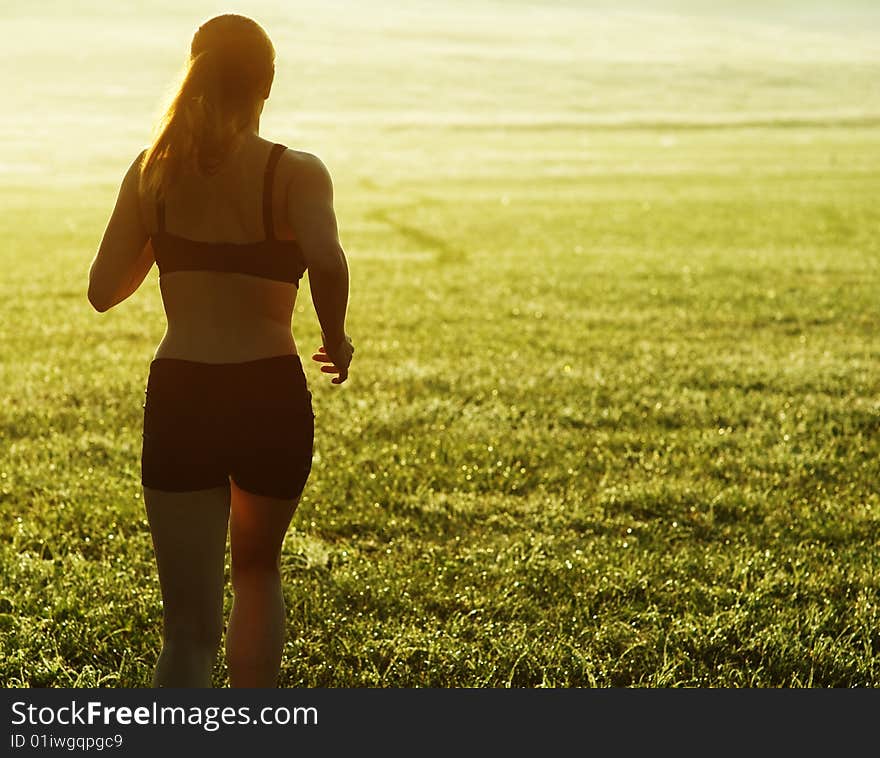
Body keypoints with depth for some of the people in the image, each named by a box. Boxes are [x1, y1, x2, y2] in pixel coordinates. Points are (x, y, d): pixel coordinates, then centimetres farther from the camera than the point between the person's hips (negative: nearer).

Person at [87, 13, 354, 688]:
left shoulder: (155, 171, 4)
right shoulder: (296, 173, -4)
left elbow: (104, 291, 5)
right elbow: (327, 260, -23)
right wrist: (336, 339, -5)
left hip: (179, 398, 1)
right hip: (271, 397, -1)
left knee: (191, 624, 5)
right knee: (258, 568, 27)